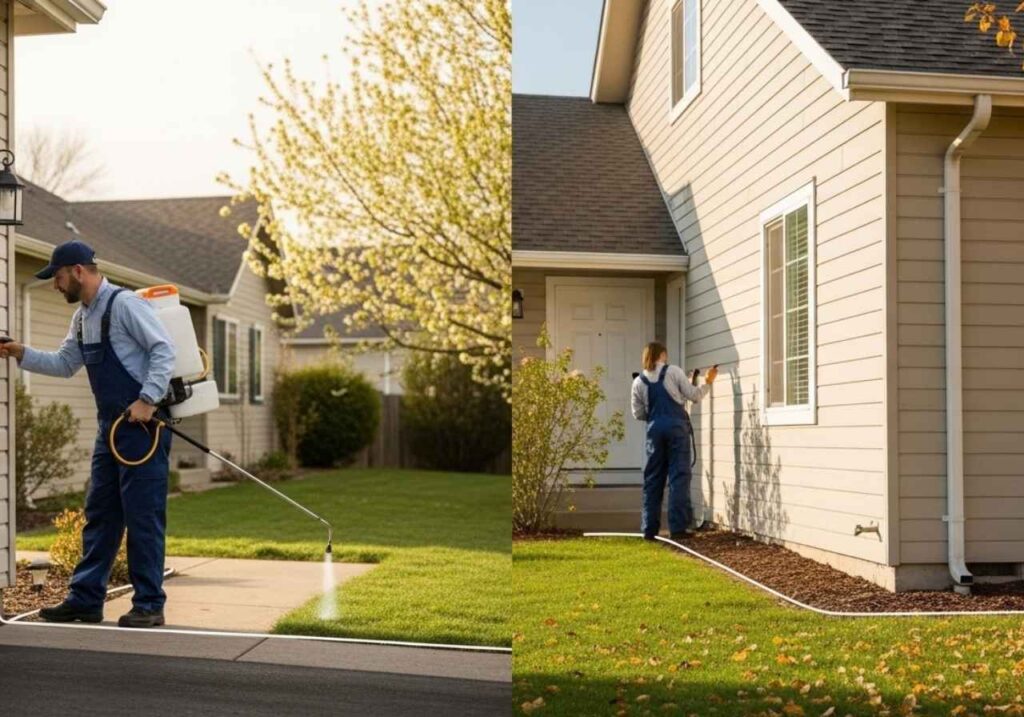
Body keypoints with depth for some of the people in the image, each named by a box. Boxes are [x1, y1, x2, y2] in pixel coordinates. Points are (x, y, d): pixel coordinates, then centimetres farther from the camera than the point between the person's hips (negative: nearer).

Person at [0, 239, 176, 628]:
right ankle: (85, 599, 20)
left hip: (143, 425, -9)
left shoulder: (125, 304, -12)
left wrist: (147, 400, -23)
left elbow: (164, 350, -17)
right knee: (99, 514, 12)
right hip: (111, 427, 9)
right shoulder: (82, 316, 16)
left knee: (143, 516, -5)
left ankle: (149, 604, 3)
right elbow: (65, 364, 24)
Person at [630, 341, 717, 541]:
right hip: (677, 427, -3)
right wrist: (708, 382, 20)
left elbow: (638, 414, 10)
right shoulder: (674, 371, 1)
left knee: (653, 478, 8)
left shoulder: (639, 382, 9)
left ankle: (649, 529, 9)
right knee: (679, 475, -2)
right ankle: (678, 527, -8)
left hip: (655, 430, 3)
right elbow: (693, 396, 3)